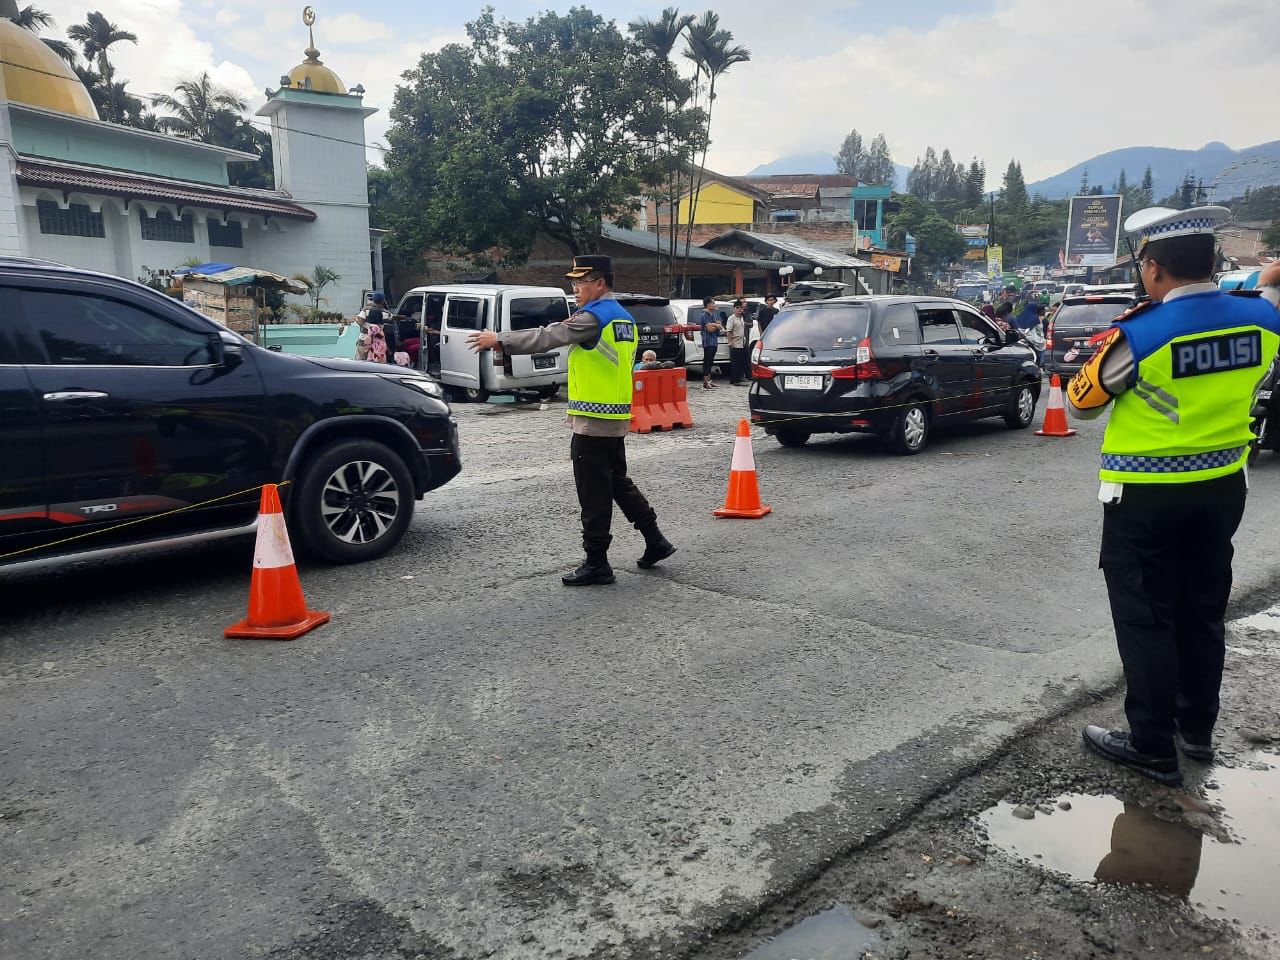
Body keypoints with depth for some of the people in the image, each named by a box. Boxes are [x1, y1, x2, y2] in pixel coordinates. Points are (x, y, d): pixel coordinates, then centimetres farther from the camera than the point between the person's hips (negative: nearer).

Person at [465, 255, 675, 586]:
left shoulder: (593, 318, -14)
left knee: (594, 494, -2)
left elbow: (546, 338, -15)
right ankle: (655, 542, 22)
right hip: (617, 418, 9)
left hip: (593, 420, -9)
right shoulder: (624, 318, 15)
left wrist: (498, 340, -7)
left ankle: (596, 563, 6)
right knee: (618, 482, 19)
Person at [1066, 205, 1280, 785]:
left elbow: (1080, 406, -8)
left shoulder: (1138, 334, -22)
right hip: (1222, 490, 6)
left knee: (1146, 619, 5)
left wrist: (1095, 366, 9)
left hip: (1146, 498, -6)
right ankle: (1197, 730, 33)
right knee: (1202, 612, 19)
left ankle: (1153, 749, 12)